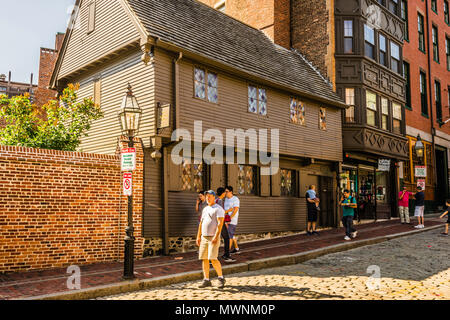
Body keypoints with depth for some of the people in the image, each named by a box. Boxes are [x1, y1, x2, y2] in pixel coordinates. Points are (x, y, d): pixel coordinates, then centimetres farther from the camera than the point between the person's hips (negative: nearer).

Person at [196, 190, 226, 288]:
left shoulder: (218, 209, -6)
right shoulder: (205, 209, 18)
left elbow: (220, 223, -15)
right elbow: (201, 223, 20)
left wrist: (216, 236, -24)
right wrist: (198, 236, 13)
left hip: (213, 238, -7)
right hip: (204, 237, 7)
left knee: (213, 259, -15)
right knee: (204, 259, 5)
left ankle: (221, 278, 1)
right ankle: (206, 280, 13)